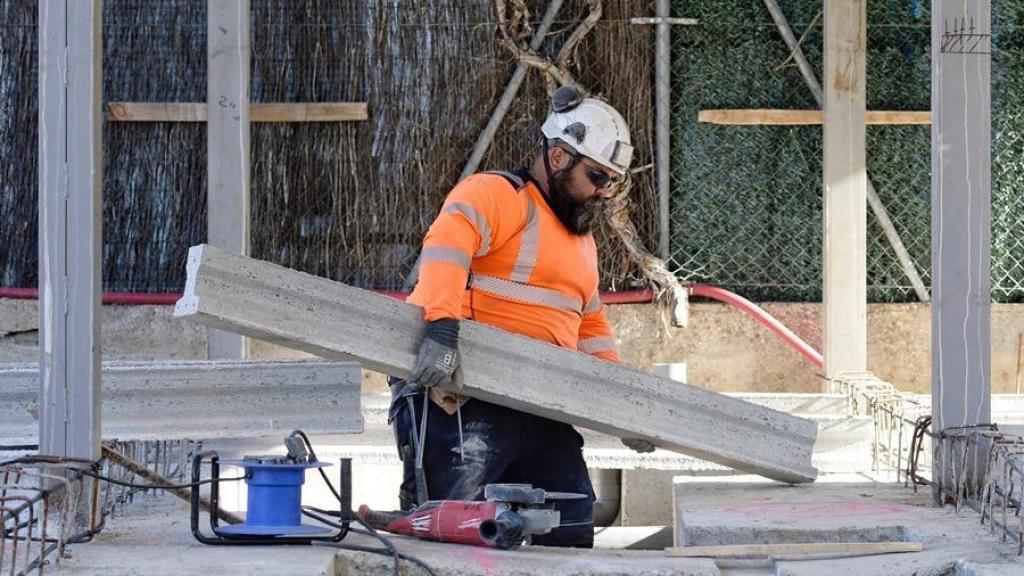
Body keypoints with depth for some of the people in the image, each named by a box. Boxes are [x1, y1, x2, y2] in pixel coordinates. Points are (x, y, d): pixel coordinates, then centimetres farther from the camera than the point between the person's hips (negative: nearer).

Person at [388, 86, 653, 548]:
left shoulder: (582, 240, 26)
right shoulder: (496, 195, -4)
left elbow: (591, 330, 34)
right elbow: (446, 246, -24)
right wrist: (441, 324, -40)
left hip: (538, 407, 9)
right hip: (458, 398, -9)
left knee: (572, 534, 4)